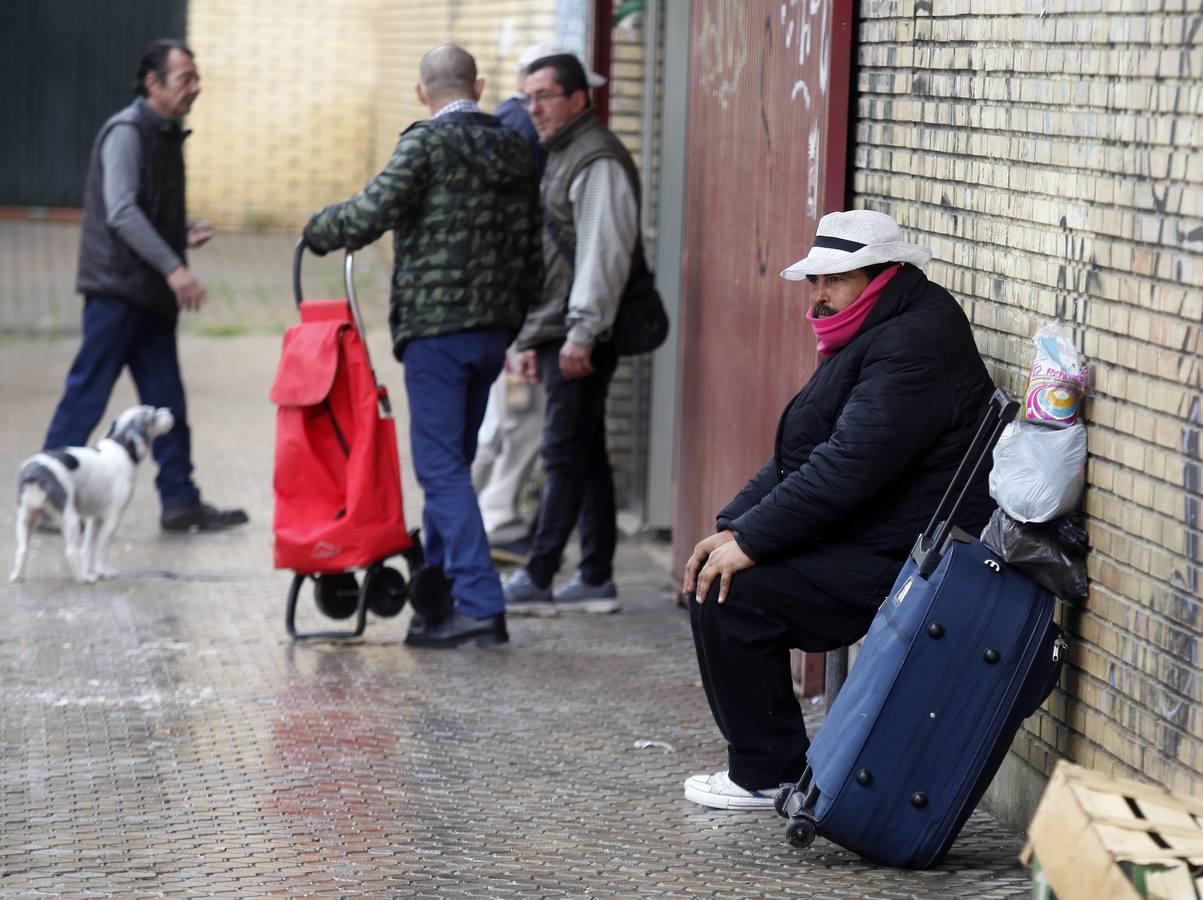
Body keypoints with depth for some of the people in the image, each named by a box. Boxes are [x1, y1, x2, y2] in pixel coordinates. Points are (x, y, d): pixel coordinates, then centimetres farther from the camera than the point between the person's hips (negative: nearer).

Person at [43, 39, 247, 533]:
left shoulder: (165, 135, 17)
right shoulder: (127, 131, -11)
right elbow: (121, 212, -21)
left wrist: (184, 232, 6)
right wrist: (173, 267, -27)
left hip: (150, 294, 9)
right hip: (116, 288, -9)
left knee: (167, 403, 8)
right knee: (86, 395, -5)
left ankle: (180, 502, 11)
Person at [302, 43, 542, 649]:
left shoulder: (428, 143, -8)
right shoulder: (515, 151, 13)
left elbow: (374, 211, -18)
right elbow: (532, 252, 15)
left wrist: (318, 230, 0)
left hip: (436, 325, -7)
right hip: (493, 328, 7)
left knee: (441, 466, -6)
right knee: (452, 461, 17)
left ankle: (480, 605, -13)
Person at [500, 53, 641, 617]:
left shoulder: (597, 162, -11)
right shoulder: (553, 158, 21)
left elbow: (603, 254, -19)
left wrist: (581, 332, -22)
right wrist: (532, 338, 23)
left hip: (582, 339, -10)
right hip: (557, 336, 10)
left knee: (566, 454, -8)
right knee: (584, 455, 10)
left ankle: (537, 581, -7)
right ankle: (595, 581, 14)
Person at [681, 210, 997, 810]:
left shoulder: (915, 346, -19)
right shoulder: (870, 336, 16)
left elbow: (848, 465, -26)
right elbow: (798, 453, 17)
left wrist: (751, 541, -22)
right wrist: (734, 526, 5)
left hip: (899, 562, -11)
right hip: (866, 543, 11)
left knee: (731, 593, -17)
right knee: (716, 572, 12)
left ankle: (767, 775, -4)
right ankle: (760, 762, 17)